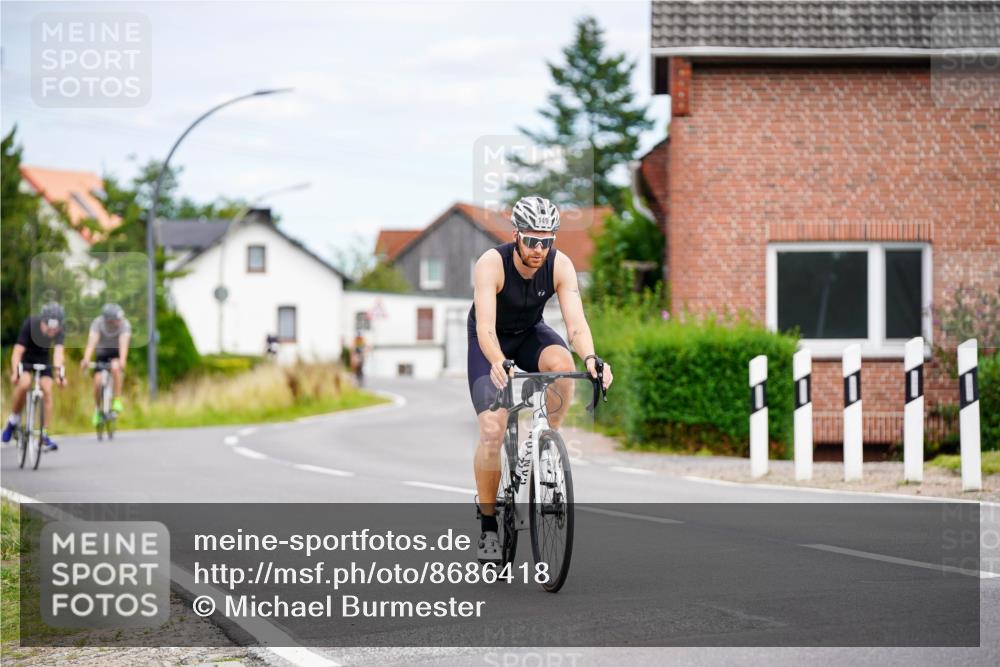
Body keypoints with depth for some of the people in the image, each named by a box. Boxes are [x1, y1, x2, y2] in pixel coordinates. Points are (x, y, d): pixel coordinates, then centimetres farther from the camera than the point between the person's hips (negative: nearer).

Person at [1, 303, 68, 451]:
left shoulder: (59, 331, -26)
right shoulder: (30, 325, -32)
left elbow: (58, 352, -38)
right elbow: (18, 351, -36)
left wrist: (60, 373, -54)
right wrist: (14, 373, -50)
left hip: (43, 360, 2)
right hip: (25, 359, -2)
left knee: (47, 390, -14)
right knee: (24, 384, -28)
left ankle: (44, 436, -8)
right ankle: (13, 420, -5)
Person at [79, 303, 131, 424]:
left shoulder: (124, 324, -25)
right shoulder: (97, 323, -23)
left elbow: (123, 343, -38)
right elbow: (92, 342, -35)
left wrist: (122, 360, -56)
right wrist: (86, 359, -51)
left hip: (117, 353, -1)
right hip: (102, 353, 1)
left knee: (115, 367, -34)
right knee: (97, 381, -16)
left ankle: (117, 400, -21)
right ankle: (98, 409, 10)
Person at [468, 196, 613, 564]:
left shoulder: (560, 265, -23)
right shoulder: (492, 264, -32)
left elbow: (576, 320, -32)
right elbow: (485, 326, -41)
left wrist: (590, 358, -52)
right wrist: (497, 363, -60)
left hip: (530, 333, 3)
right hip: (491, 341, -3)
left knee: (562, 364, -33)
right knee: (492, 432, -17)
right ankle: (487, 522, 0)